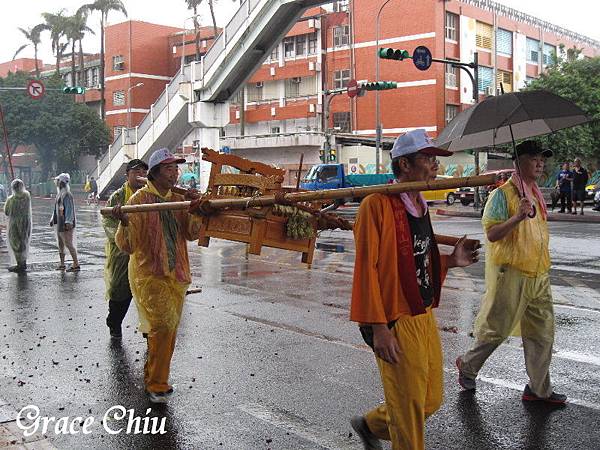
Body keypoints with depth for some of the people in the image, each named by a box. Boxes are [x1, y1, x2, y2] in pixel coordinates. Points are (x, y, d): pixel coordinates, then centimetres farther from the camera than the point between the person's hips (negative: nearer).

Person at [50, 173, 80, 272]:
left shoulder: (67, 195, -18)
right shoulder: (59, 194, 13)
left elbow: (70, 209, -22)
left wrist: (68, 222, -26)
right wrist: (53, 219, 23)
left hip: (66, 224, -10)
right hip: (59, 223, 10)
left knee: (69, 244, -6)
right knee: (60, 244, 15)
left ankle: (76, 265, 0)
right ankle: (62, 264, 24)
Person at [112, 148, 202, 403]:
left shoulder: (179, 200, 7)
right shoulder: (139, 200, -10)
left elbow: (191, 234, 0)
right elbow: (127, 246, -13)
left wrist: (197, 213, -16)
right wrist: (124, 223, -32)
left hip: (176, 275, 6)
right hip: (148, 274, -6)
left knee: (169, 330, 12)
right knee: (163, 325, -17)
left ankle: (152, 380, 30)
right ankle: (157, 385, -3)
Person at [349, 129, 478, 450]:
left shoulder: (419, 206, 12)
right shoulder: (378, 204, -15)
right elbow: (366, 268, -18)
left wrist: (450, 260, 5)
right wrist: (378, 328, -21)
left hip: (425, 317, 9)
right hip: (396, 322, -9)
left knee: (432, 399, 17)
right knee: (409, 406, 4)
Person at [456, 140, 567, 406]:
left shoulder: (537, 195, 14)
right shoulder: (504, 194, -12)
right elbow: (491, 234, -19)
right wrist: (517, 217, -33)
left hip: (538, 276, 8)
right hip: (510, 274, -8)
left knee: (542, 333, 9)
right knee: (497, 329, 2)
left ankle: (539, 389, 19)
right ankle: (467, 365, 25)